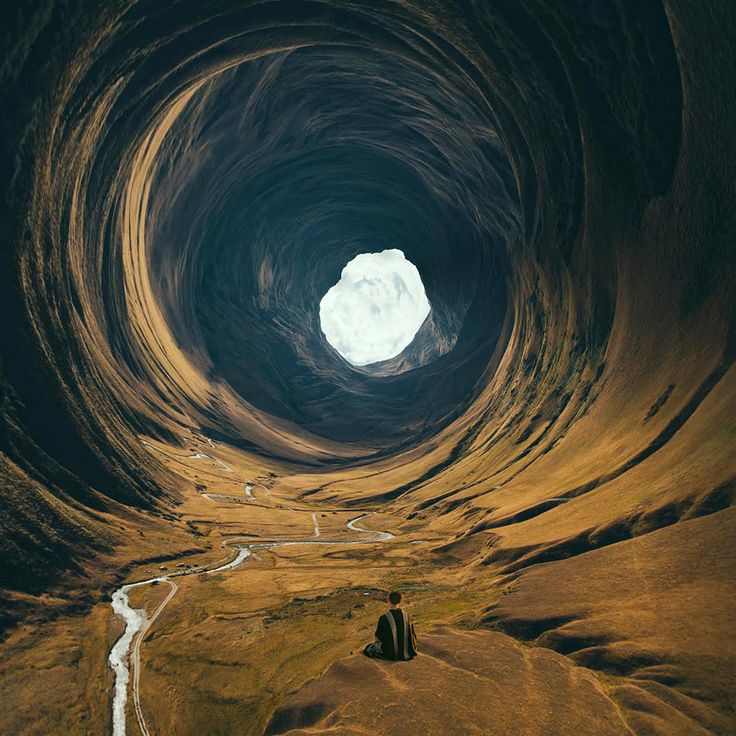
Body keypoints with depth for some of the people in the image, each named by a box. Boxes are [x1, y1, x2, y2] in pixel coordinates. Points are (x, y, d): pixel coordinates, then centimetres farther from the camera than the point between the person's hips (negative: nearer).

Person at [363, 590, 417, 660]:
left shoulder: (384, 618, -22)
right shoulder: (407, 615, -12)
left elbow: (378, 636, -7)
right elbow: (411, 634, 1)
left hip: (391, 653, -4)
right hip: (408, 651, 4)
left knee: (369, 648, 23)